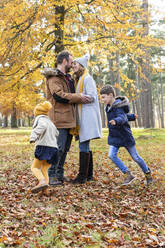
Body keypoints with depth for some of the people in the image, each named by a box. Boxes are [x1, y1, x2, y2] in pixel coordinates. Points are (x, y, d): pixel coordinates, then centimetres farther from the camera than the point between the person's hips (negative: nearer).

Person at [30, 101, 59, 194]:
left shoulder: (40, 118, 5)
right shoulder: (50, 122, 28)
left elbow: (42, 126, -17)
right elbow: (57, 134, 28)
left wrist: (33, 137, -27)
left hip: (44, 146, -7)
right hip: (54, 148, 7)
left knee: (34, 167, -3)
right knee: (44, 169, 8)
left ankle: (42, 181, -29)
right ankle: (45, 189, -11)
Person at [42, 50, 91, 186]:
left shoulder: (67, 78, 24)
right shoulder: (53, 77, -7)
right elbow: (59, 95, -20)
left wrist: (79, 97, 14)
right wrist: (79, 97, -15)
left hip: (68, 119, 10)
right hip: (59, 118, -10)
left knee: (65, 148, 12)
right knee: (58, 148, -10)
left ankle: (59, 174, 21)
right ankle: (51, 176, -2)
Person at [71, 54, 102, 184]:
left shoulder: (87, 78, -6)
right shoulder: (80, 80, 22)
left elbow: (91, 97, -15)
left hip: (87, 117, -9)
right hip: (83, 117, 9)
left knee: (83, 146, -12)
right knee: (85, 146, 9)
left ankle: (82, 176, -11)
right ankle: (89, 174, 14)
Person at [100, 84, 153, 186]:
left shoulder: (119, 107, -21)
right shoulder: (109, 107, 6)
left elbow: (122, 118, -41)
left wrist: (115, 121, -60)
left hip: (125, 136, -7)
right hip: (114, 137, 7)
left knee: (135, 157, 6)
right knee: (112, 155, -12)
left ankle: (148, 173, 28)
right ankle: (128, 174, -5)